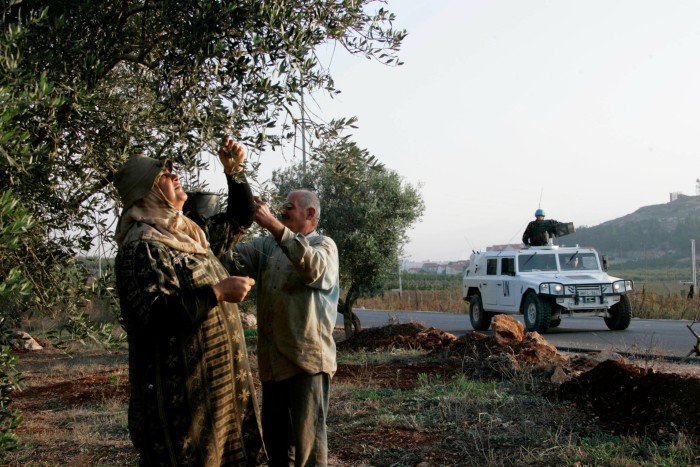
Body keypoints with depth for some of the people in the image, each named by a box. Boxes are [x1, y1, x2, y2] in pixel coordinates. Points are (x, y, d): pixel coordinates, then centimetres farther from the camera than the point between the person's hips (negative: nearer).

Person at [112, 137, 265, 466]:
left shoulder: (190, 234, 13)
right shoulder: (141, 248, -15)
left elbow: (240, 220, 26)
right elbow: (157, 316, -26)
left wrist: (234, 173, 13)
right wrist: (217, 293, -23)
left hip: (218, 379, 9)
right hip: (178, 389, -9)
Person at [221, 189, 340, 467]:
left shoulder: (324, 245, -1)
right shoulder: (267, 245, 15)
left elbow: (313, 267, -24)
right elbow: (233, 259, -1)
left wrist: (274, 225, -29)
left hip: (307, 357, -6)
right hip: (272, 358, 6)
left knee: (308, 437, -3)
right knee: (273, 434, 16)